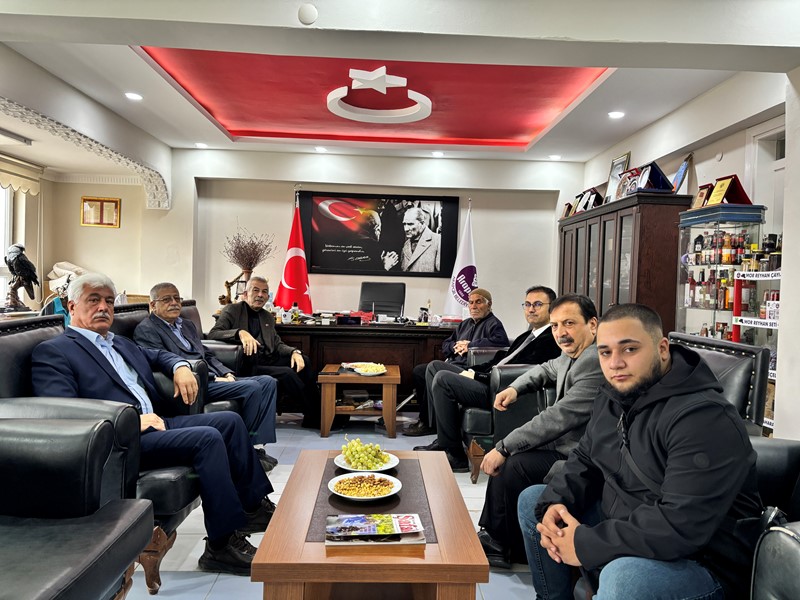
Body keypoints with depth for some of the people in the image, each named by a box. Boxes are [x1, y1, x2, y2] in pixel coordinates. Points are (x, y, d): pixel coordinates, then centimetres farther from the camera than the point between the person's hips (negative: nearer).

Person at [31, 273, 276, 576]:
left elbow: (158, 355, 38)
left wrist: (180, 366, 13)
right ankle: (223, 544, -17)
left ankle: (253, 505, 6)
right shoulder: (52, 352, -3)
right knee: (208, 438, -25)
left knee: (229, 420, -4)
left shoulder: (120, 343, 23)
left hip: (154, 423, 9)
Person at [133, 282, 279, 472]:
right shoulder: (145, 330, -3)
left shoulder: (188, 325, 25)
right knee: (252, 388, -25)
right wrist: (214, 378, -17)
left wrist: (227, 374, 4)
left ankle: (258, 447, -12)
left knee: (268, 382, -8)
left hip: (216, 379, 9)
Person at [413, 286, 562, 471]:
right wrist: (470, 372, 5)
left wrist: (476, 376, -14)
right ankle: (445, 438, 6)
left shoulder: (550, 340, -12)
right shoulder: (529, 334, 19)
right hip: (492, 378, 11)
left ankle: (454, 454, -13)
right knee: (435, 366, 9)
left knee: (443, 379, -24)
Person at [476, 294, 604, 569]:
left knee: (513, 465, -18)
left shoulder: (597, 362, -26)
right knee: (506, 457, 7)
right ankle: (492, 535, 15)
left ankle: (502, 547, 5)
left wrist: (503, 448, -22)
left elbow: (559, 417, -28)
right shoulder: (572, 354, 5)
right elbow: (547, 370, 27)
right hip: (565, 443, 10)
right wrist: (514, 388, 7)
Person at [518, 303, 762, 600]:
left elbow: (681, 525, -34)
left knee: (624, 576, -39)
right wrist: (556, 503, -9)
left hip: (702, 561, -8)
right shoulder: (613, 396, 2)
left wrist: (586, 544, -26)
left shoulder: (703, 418, -26)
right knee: (532, 501, 11)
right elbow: (585, 459, 12)